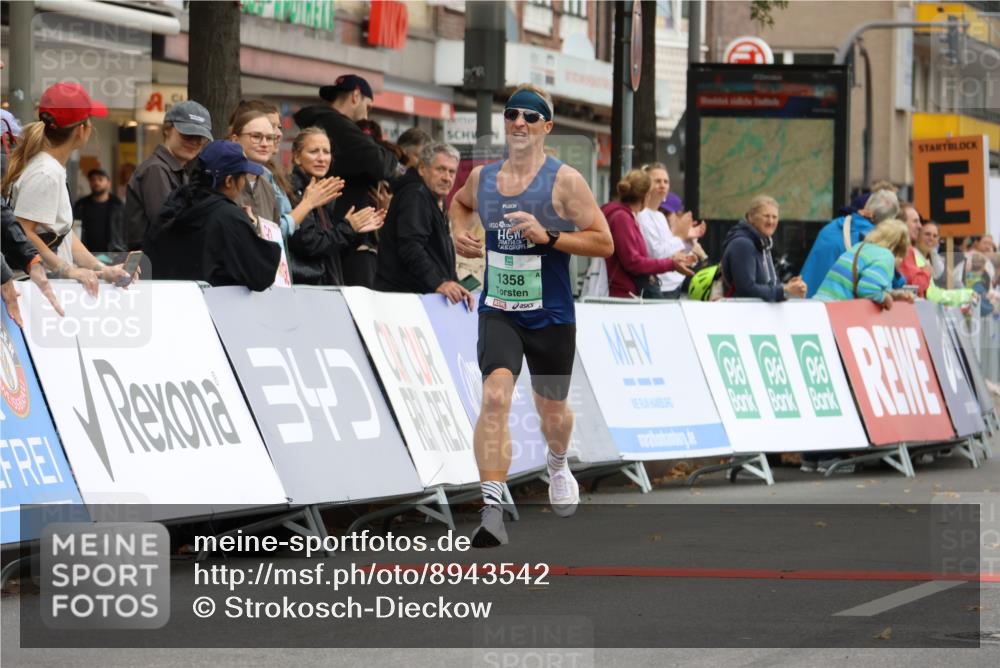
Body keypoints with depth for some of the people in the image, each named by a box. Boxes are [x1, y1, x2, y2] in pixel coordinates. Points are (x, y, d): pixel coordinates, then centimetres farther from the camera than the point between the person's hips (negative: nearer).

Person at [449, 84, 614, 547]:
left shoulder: (563, 181, -9)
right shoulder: (482, 177, 3)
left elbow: (604, 243, -10)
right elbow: (460, 202, 28)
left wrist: (548, 236, -22)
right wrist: (460, 231, 7)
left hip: (551, 316, -1)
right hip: (497, 313, 1)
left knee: (552, 412, 16)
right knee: (495, 395, -23)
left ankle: (557, 465, 54)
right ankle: (492, 509, -30)